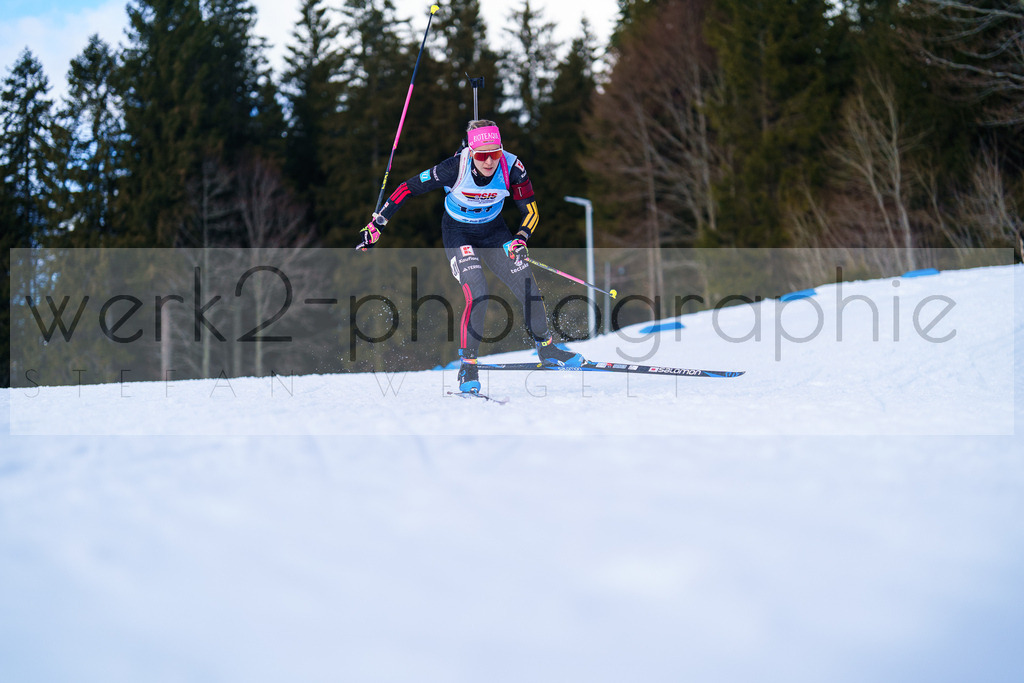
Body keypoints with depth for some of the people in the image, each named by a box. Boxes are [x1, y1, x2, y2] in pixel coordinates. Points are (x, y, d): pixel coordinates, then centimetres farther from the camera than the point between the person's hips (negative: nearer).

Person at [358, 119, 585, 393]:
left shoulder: (512, 168, -23)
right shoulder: (455, 168, -30)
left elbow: (531, 210, -10)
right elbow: (409, 188, -21)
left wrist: (520, 239, -29)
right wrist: (376, 225, -20)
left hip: (494, 230, 3)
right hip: (458, 233, -3)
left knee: (530, 291, -2)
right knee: (478, 294, -24)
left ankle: (545, 347, 24)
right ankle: (468, 366, -11)